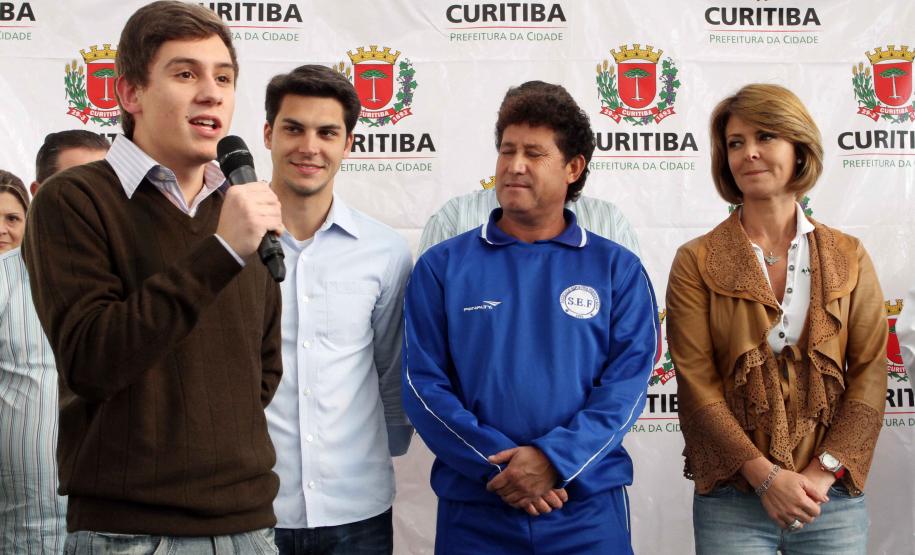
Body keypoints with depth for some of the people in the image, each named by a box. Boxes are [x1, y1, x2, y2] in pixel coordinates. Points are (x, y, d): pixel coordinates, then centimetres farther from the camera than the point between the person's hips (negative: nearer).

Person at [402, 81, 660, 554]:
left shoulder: (617, 269, 4)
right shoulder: (442, 266, 3)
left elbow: (627, 383, -4)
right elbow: (423, 383, -4)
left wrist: (554, 458, -18)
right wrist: (500, 465, -15)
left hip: (590, 509, 0)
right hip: (473, 508, 0)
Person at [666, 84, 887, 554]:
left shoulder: (848, 257, 5)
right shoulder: (696, 262, -1)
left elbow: (870, 374, 1)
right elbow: (696, 384, -7)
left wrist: (824, 472, -11)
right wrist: (766, 476, -14)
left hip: (833, 498, 2)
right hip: (731, 500, -1)